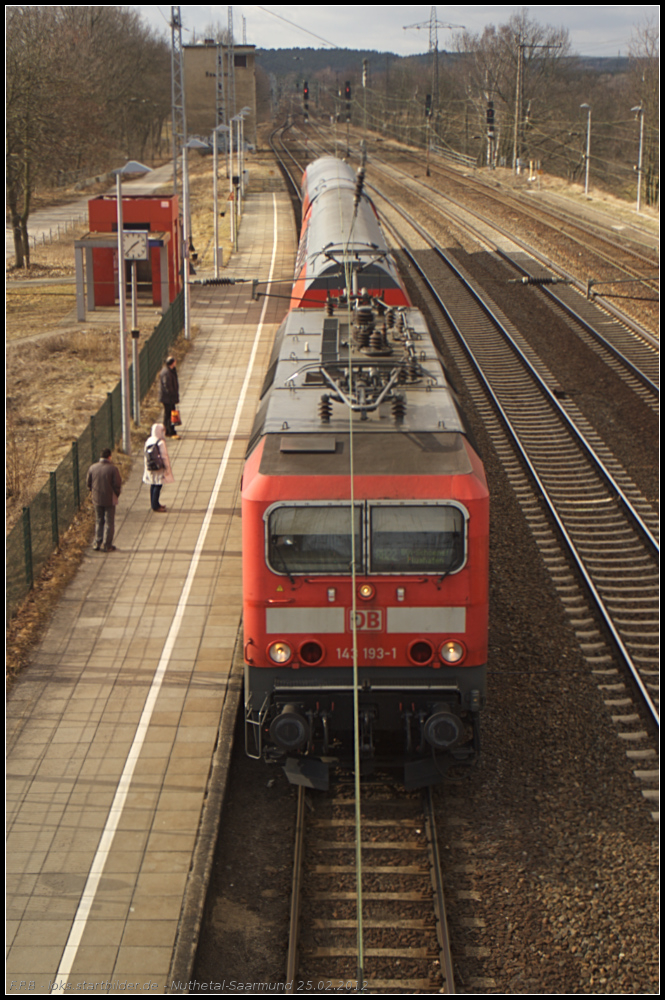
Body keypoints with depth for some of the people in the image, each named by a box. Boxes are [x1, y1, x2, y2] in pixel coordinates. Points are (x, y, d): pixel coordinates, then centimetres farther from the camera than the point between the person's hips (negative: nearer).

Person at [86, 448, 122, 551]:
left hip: (97, 499, 4)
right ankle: (107, 545, 9)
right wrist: (116, 495, 6)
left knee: (99, 521, 16)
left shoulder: (92, 468, -3)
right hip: (109, 500, -4)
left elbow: (89, 483, 5)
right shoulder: (113, 469, -15)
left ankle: (97, 543, 17)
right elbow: (117, 485, -12)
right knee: (109, 522, 6)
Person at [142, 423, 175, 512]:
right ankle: (155, 506, 3)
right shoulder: (161, 442, -20)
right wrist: (167, 468, -8)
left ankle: (155, 504, 26)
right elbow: (164, 456, -17)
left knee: (153, 485, 16)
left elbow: (145, 454, 9)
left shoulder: (148, 441, 2)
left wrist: (146, 466, 19)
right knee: (158, 485, 0)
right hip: (159, 467, -7)